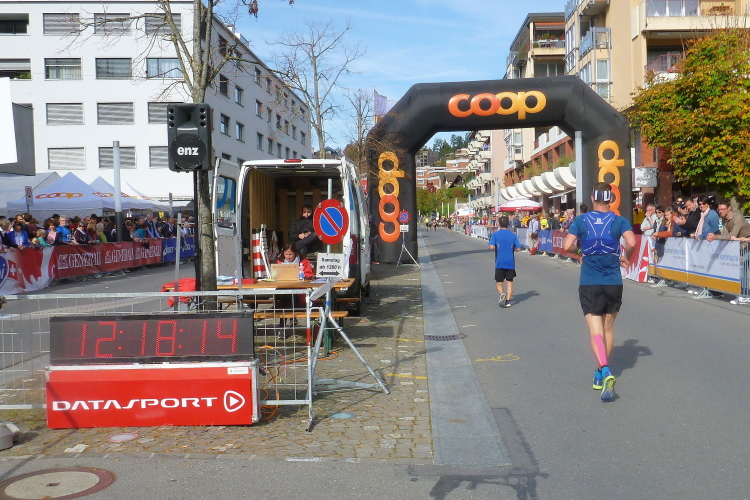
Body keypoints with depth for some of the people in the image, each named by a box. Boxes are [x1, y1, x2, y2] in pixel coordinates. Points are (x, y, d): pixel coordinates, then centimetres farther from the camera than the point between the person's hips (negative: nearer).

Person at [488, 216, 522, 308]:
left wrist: (496, 247, 6)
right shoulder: (513, 235, 2)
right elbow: (518, 248, 0)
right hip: (511, 263, 2)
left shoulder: (495, 234, -4)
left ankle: (502, 294, -19)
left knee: (499, 283, 8)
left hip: (499, 263, -1)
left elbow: (491, 247, -16)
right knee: (509, 282, 9)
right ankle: (508, 300, -2)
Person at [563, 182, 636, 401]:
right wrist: (626, 258, 4)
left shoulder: (581, 220, 0)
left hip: (589, 284, -1)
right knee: (608, 329, 17)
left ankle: (604, 371, -27)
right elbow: (631, 243, -17)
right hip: (613, 282, 2)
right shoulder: (619, 220, 0)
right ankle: (601, 375, 27)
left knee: (596, 330, -4)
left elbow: (567, 246, -10)